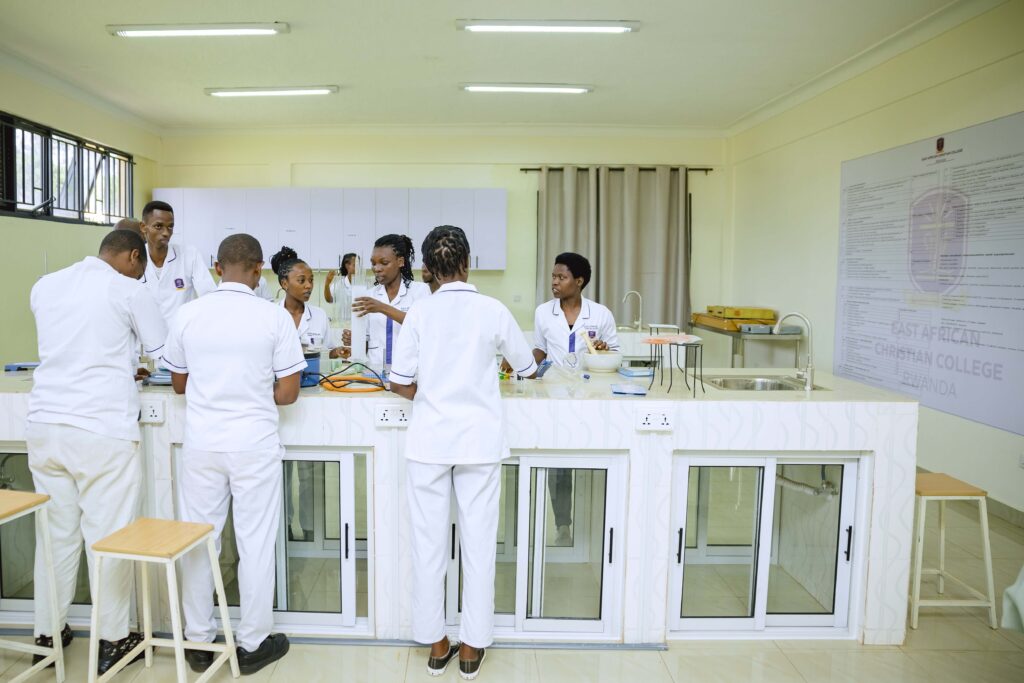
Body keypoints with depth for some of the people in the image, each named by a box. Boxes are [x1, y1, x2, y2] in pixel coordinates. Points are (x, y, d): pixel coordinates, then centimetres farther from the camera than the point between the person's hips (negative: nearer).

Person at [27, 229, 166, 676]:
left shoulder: (45, 285, 12)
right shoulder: (128, 291, -5)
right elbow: (165, 352, 3)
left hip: (44, 425, 6)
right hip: (103, 430, -6)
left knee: (56, 532, 16)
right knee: (109, 535, 5)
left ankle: (47, 633, 28)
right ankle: (112, 639, 16)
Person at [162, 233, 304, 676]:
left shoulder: (187, 314, -2)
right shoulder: (275, 317, -9)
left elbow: (178, 383, 10)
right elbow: (288, 393, -7)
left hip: (201, 443, 3)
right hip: (255, 444, -2)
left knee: (197, 541, 14)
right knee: (255, 544, 8)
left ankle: (198, 642, 27)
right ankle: (253, 644, 21)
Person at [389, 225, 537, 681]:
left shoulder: (419, 312, -4)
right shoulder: (493, 310, -4)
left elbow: (399, 382, -4)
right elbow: (528, 369, 9)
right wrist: (530, 359, 32)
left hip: (429, 439, 1)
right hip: (480, 440, 0)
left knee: (429, 541, 12)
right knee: (478, 542, 10)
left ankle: (436, 645, 25)